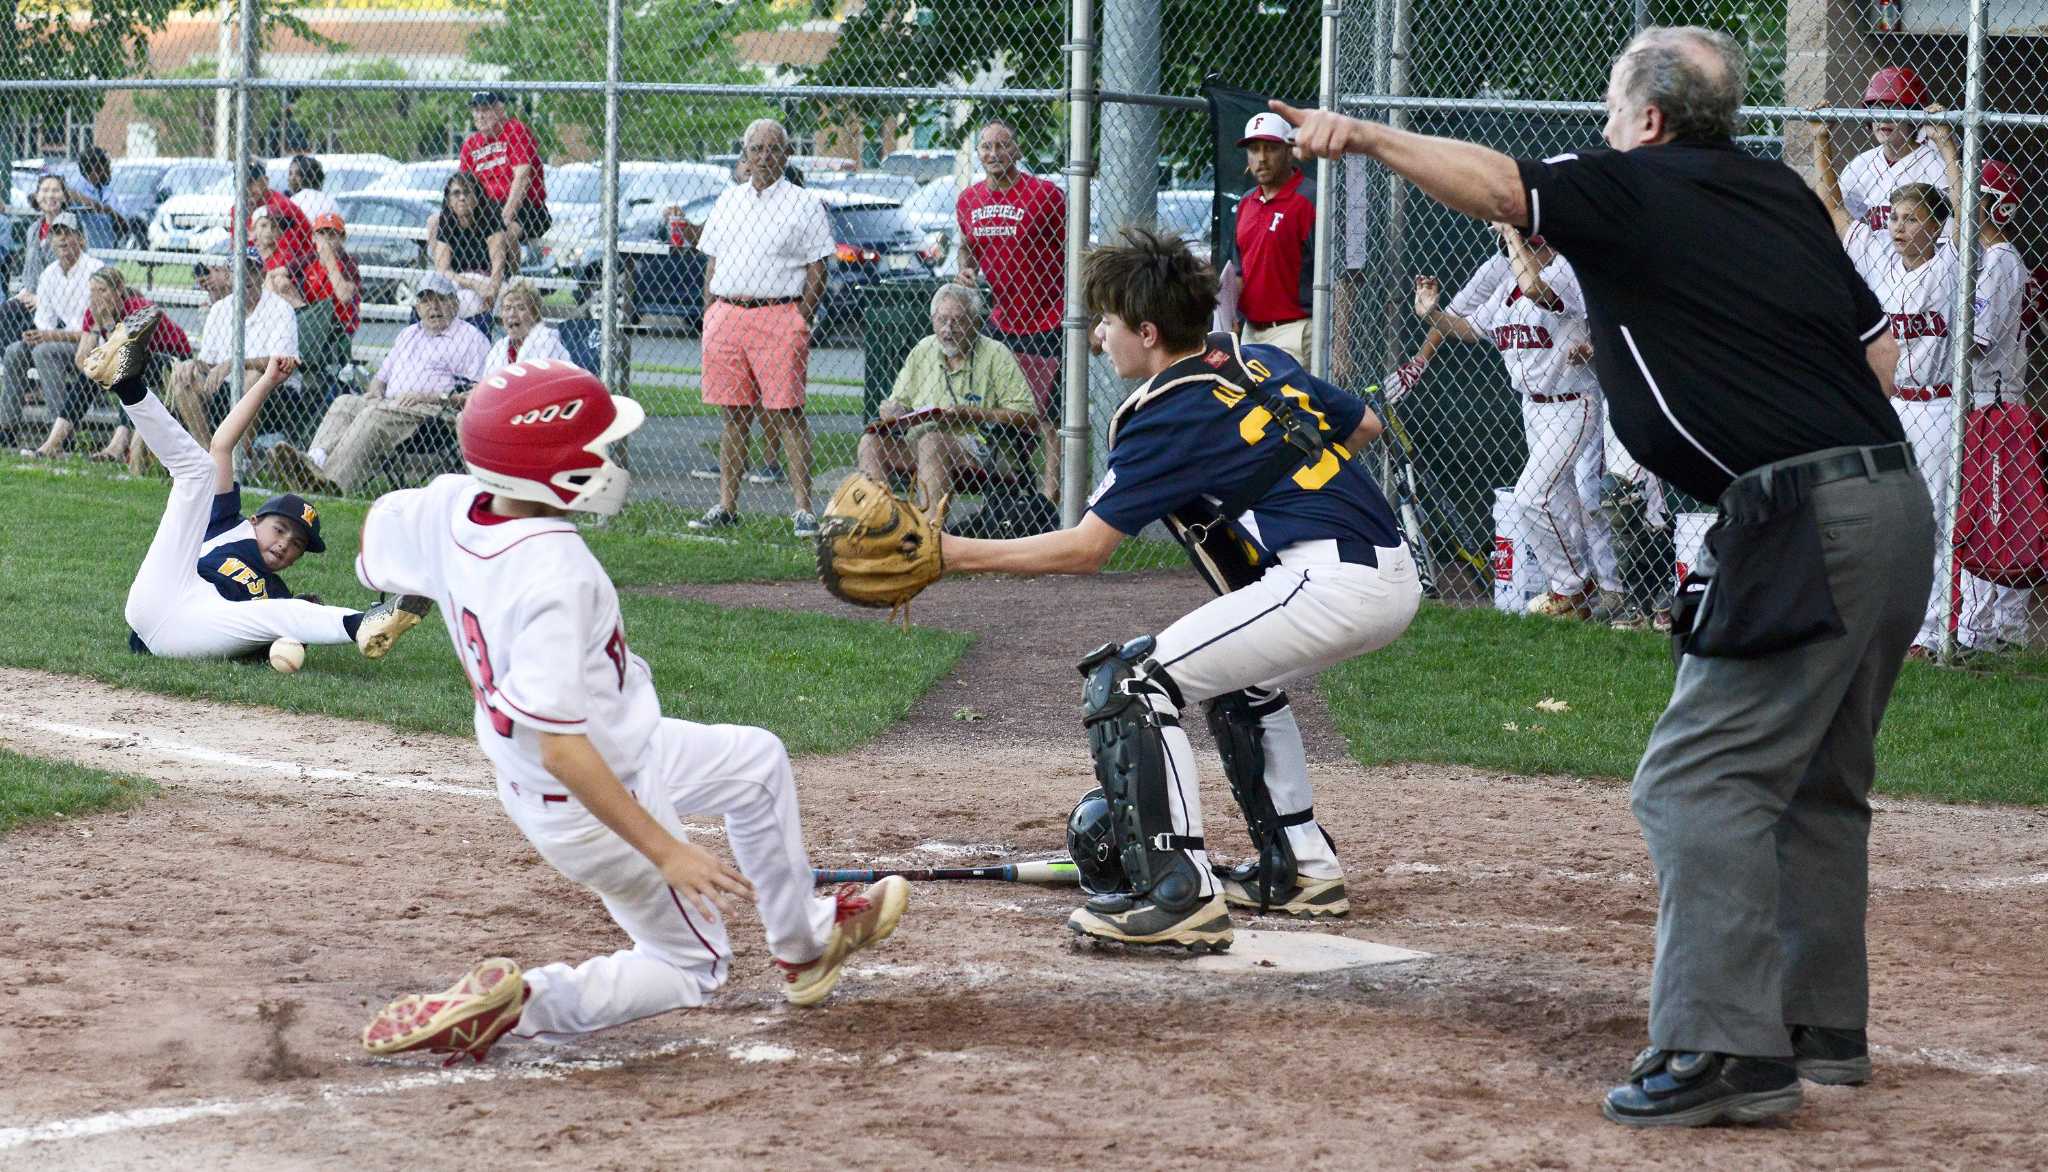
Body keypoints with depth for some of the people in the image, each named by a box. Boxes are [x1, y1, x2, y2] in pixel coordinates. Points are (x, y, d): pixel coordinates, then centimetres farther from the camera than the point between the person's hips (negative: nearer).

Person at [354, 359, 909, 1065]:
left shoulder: (451, 506, -13)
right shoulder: (553, 576, -36)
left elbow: (382, 528, 10)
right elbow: (560, 749, -36)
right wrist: (664, 849, -31)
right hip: (592, 803, -9)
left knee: (757, 760, 25)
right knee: (694, 966, 11)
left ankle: (805, 946, 42)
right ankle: (507, 1006, -3)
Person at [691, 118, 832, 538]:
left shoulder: (803, 205, 2)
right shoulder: (728, 201, 17)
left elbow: (817, 271, -1)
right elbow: (713, 263, 20)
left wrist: (803, 321, -10)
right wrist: (710, 315, 11)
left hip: (779, 316, -5)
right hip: (727, 313, 5)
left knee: (787, 411, -8)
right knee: (733, 414, 7)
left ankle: (803, 509, -8)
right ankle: (726, 506, 12)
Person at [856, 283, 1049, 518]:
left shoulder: (995, 355, 0)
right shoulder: (922, 351, 15)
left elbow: (1027, 417, -7)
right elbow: (891, 406, 21)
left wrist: (971, 414, -14)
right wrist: (891, 412, -4)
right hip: (915, 444, 5)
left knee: (931, 442, -35)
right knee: (871, 441, -19)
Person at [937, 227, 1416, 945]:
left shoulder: (1166, 415, -7)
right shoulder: (1261, 361, 17)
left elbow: (1085, 548, -9)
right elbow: (1364, 424, 29)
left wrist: (954, 554, -7)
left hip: (1327, 583, -10)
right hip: (1395, 578, 10)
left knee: (1129, 684, -10)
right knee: (1241, 679, 35)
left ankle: (1180, 893, -21)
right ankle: (1302, 868, 34)